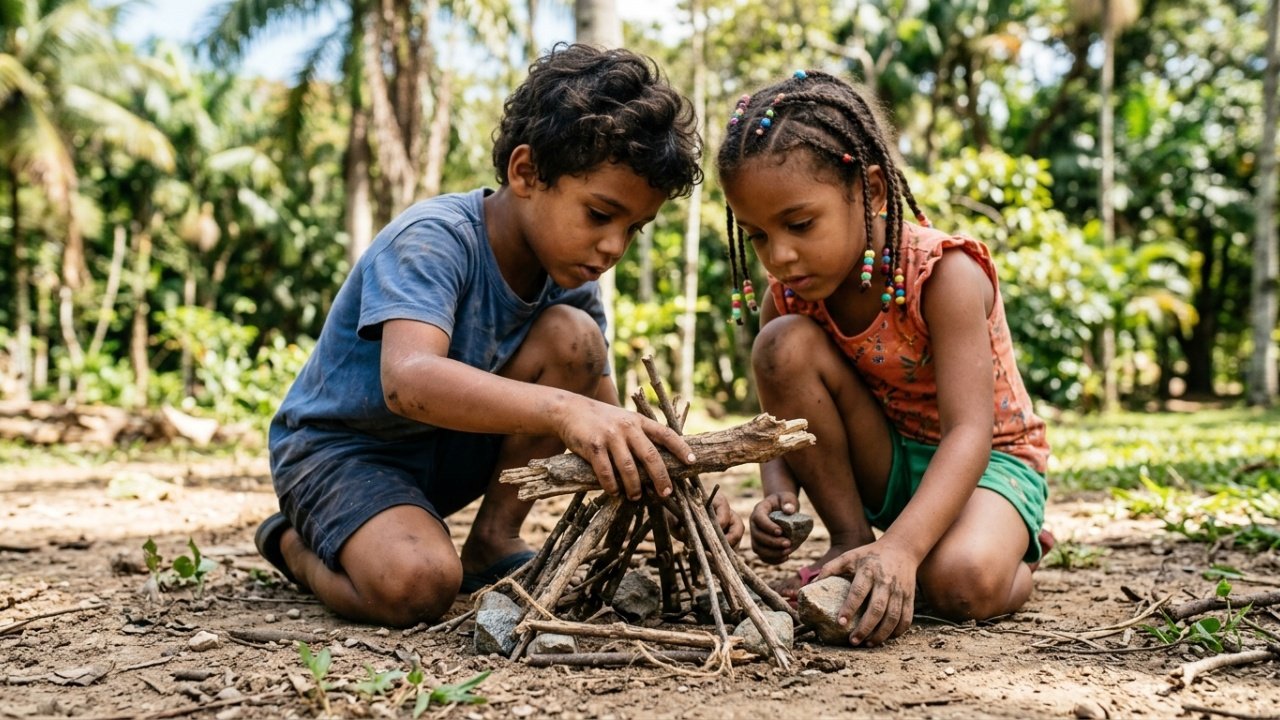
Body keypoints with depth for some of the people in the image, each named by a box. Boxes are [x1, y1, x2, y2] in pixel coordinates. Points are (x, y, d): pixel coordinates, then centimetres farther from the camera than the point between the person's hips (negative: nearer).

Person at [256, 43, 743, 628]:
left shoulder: (570, 282, -5)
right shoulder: (432, 241, -26)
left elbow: (607, 434, -3)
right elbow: (408, 380, -45)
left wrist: (676, 481, -25)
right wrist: (563, 408, -58)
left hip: (449, 448, 6)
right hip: (338, 446, -6)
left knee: (571, 334, -16)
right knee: (417, 583, -34)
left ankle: (492, 543, -4)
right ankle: (297, 543, 2)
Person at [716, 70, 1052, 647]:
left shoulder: (945, 274, -26)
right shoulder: (788, 296, -11)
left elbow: (968, 433, -33)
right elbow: (783, 416, -3)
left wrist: (901, 547, -48)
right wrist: (776, 494, -27)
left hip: (988, 461, -4)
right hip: (883, 464, 4)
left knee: (963, 583, -37)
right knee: (784, 344, -22)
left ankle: (1016, 556, 3)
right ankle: (850, 543, -9)